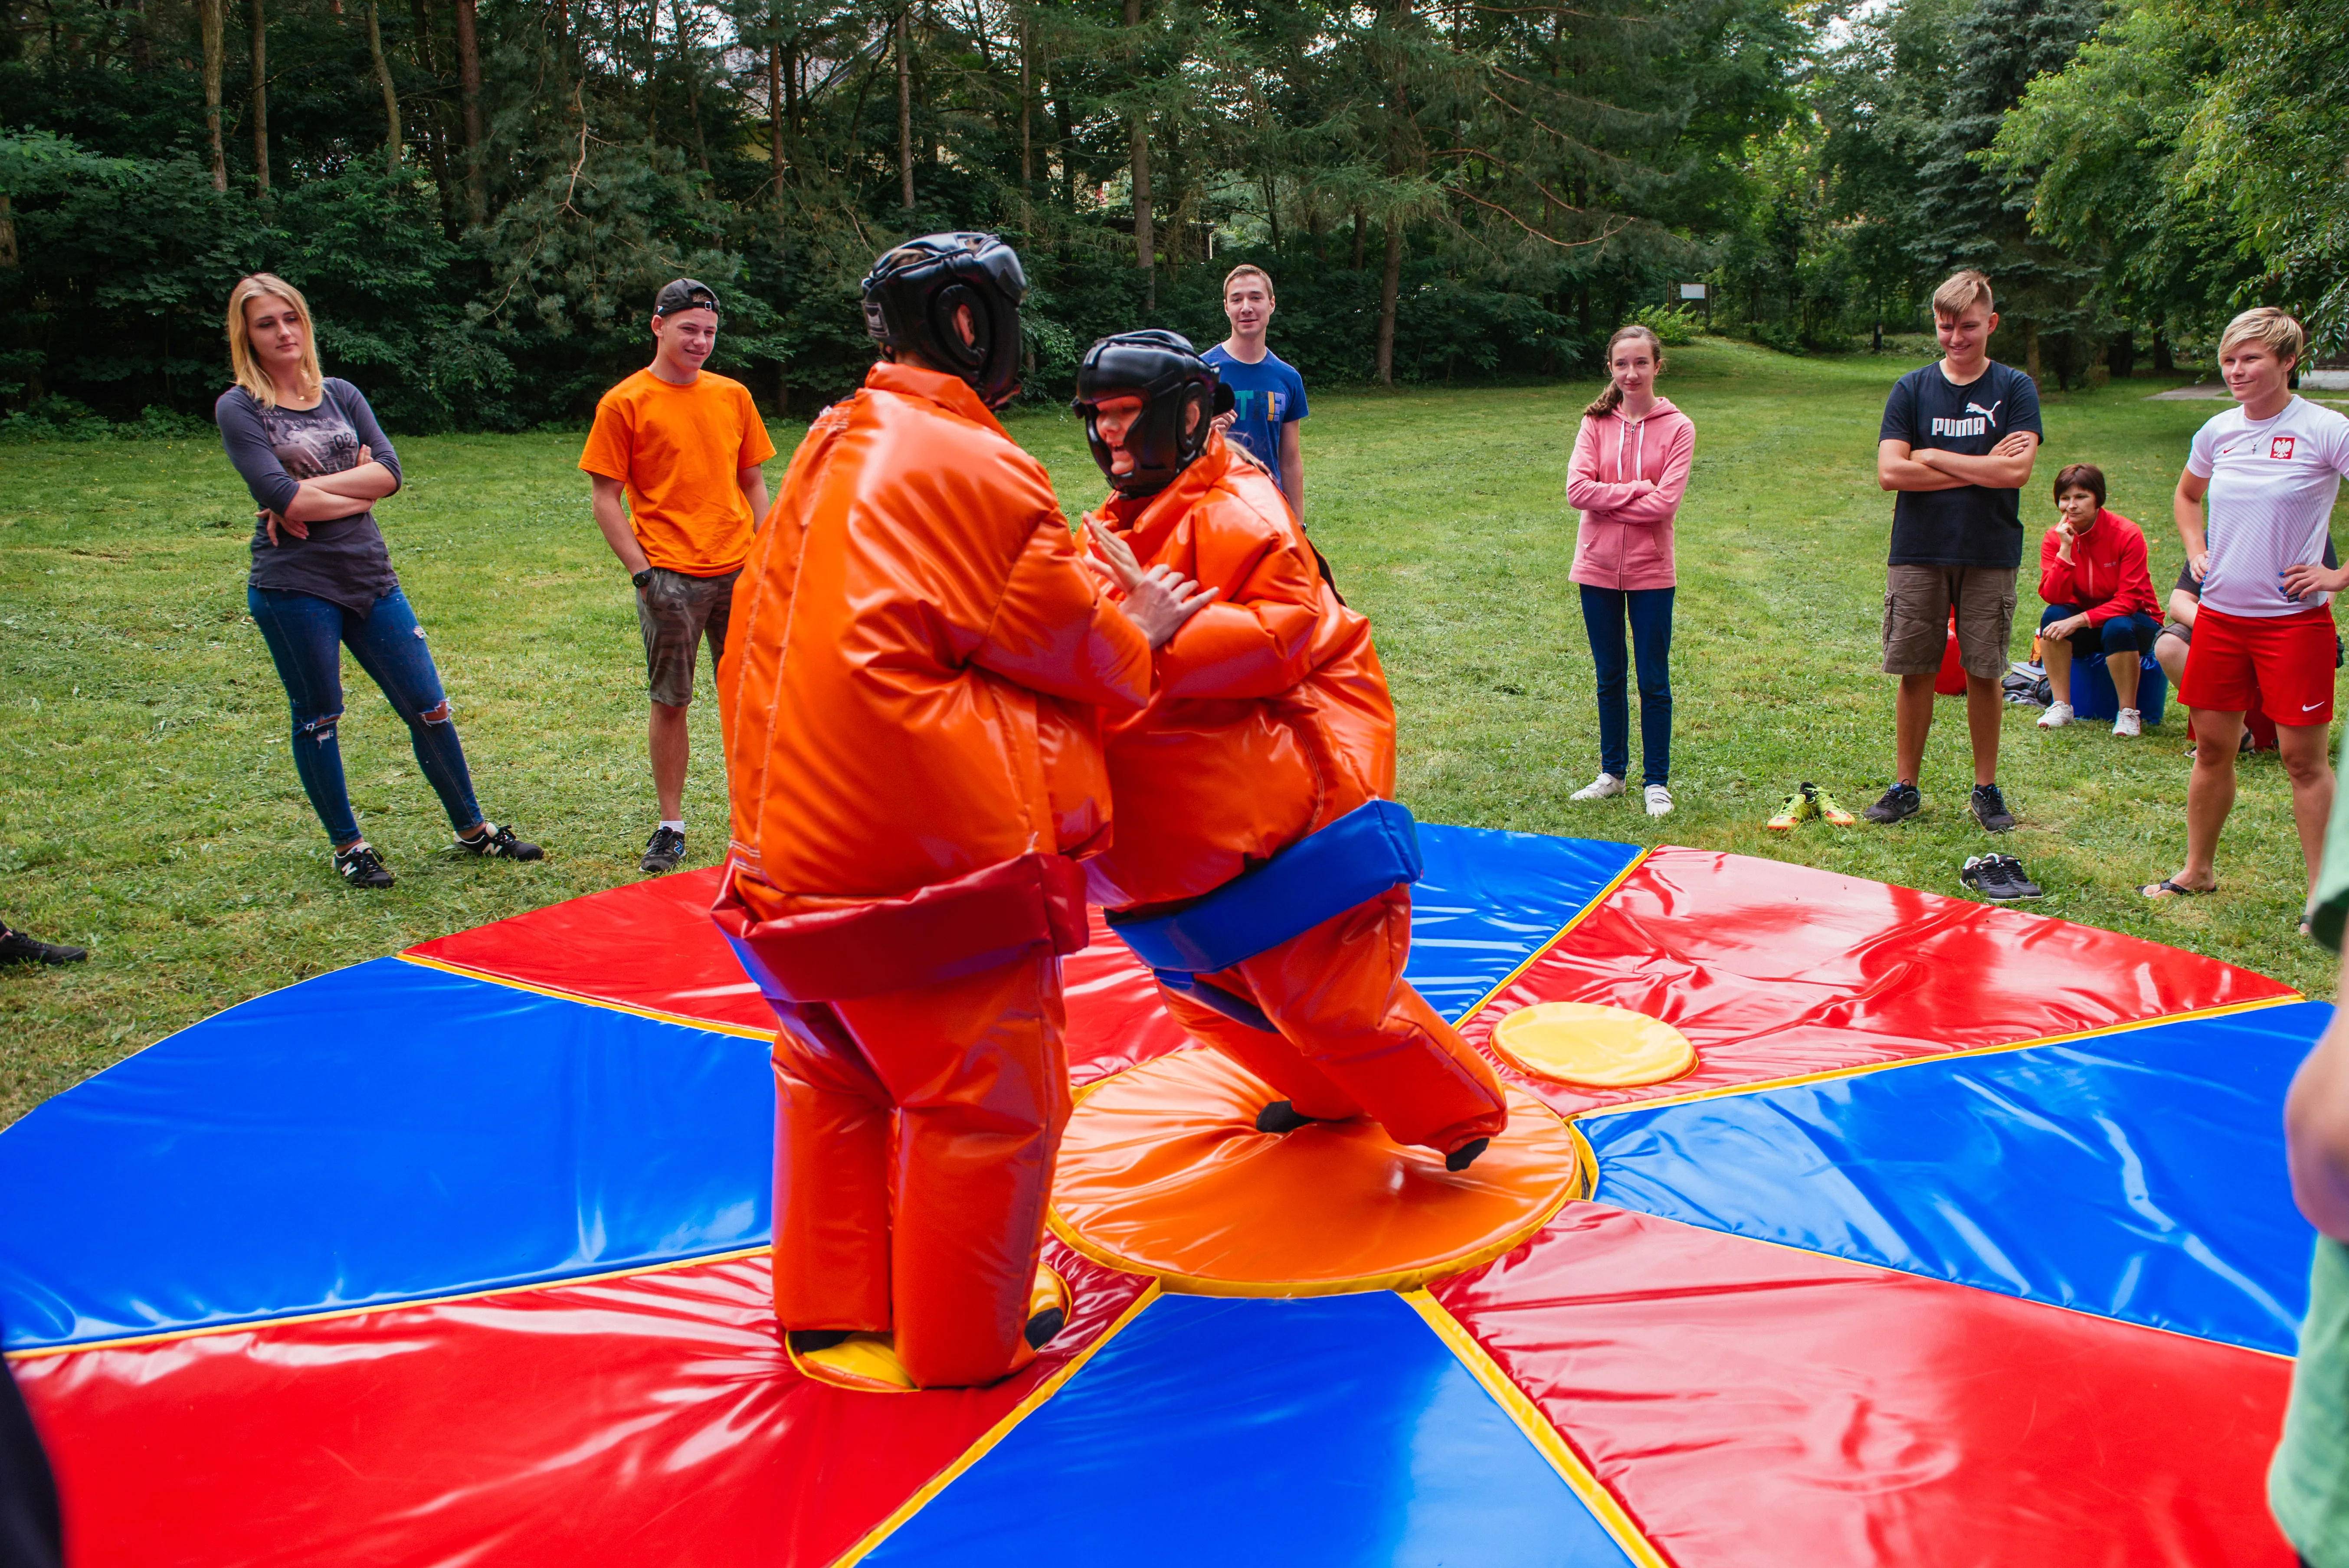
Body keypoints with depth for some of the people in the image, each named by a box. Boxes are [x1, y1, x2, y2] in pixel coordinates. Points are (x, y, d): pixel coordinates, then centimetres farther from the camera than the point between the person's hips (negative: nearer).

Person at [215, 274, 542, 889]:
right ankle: (347, 846, 22)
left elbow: (388, 470, -4)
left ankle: (472, 829, 20)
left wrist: (314, 490, -14)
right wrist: (357, 488, -6)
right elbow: (283, 498, -16)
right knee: (317, 720, 7)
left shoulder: (341, 395, 10)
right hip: (294, 585, -4)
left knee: (428, 708, 6)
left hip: (370, 577, 4)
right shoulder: (239, 409, -3)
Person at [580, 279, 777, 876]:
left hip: (737, 572, 4)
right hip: (672, 577, -3)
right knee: (670, 702, 3)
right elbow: (605, 498, -3)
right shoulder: (624, 403, -2)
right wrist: (643, 573, -11)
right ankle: (670, 827, 14)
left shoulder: (733, 396, 10)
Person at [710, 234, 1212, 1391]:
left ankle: (832, 1308, 36)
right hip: (933, 845, -9)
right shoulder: (979, 469, -14)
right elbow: (1056, 636, -7)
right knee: (984, 1096, 7)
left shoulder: (830, 448, 12)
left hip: (797, 828, 9)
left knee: (835, 1072, 22)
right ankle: (966, 1340, 22)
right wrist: (1137, 629, 12)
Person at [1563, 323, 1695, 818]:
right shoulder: (1596, 423, 2)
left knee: (1654, 681, 3)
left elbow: (1665, 502, -15)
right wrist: (1637, 489, -15)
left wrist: (1607, 498, -12)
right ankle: (1612, 772, 26)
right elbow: (1577, 489, -11)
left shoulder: (1677, 428, -4)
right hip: (1597, 568, 2)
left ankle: (1656, 782, 14)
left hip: (1650, 572, -2)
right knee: (1609, 677, 13)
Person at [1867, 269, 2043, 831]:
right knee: (1915, 672, 4)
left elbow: (2017, 472, -12)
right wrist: (1981, 468, -8)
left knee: (1983, 674, 5)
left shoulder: (2015, 389, 2)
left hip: (1990, 554, -1)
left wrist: (1933, 457, -8)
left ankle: (1986, 789, 17)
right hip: (1918, 552, 1)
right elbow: (1890, 472, -8)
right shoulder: (1912, 389, 5)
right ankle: (1905, 787, 14)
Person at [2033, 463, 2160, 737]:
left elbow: (2129, 600, -21)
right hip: (2084, 631, 3)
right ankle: (2061, 706, -20)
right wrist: (2066, 549, -28)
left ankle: (2128, 714, -19)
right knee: (2053, 616, -27)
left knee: (2117, 628, -36)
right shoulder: (2055, 538, -8)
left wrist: (2080, 620, -31)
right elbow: (2052, 597, -19)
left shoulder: (2127, 535, -17)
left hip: (2129, 620, -3)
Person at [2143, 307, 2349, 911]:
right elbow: (2187, 494, 27)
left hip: (2293, 618, -5)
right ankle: (2198, 871, 25)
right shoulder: (2217, 432, 6)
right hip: (2220, 613, 5)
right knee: (2211, 747, 12)